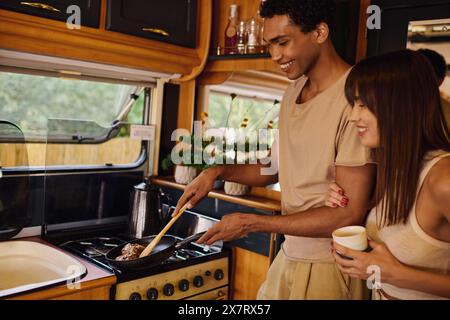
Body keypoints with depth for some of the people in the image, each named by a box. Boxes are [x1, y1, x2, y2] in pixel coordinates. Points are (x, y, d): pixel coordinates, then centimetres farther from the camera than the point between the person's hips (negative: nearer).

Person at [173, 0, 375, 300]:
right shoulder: (293, 92, 4)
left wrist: (252, 223, -18)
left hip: (330, 266, -6)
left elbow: (351, 213, -21)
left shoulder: (353, 98, -22)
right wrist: (217, 172, -1)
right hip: (289, 254, 7)